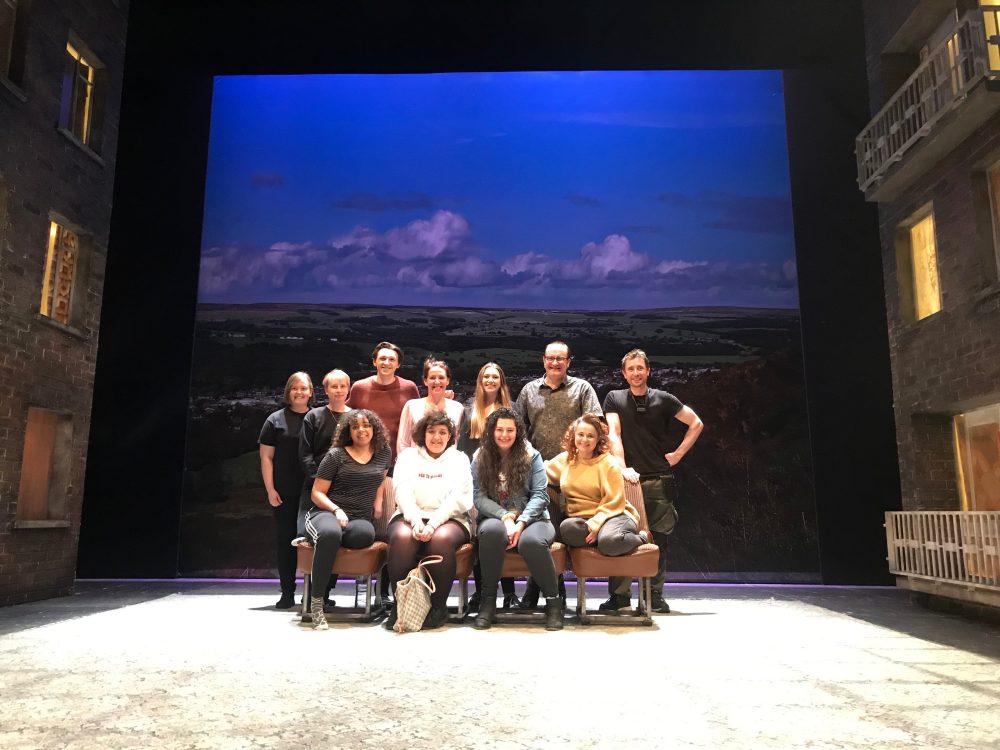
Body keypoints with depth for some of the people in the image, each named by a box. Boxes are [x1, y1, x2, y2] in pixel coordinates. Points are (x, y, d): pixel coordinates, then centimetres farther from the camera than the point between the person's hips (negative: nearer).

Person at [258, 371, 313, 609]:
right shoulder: (276, 420, 5)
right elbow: (266, 457, 3)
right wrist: (270, 489, -4)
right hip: (285, 493, 0)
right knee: (285, 539, 4)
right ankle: (287, 593, 13)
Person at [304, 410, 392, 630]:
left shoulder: (384, 453, 12)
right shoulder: (336, 455, 2)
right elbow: (317, 493, 2)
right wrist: (336, 510, -16)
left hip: (360, 518, 2)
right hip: (326, 513, -2)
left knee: (367, 534, -40)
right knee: (330, 533, -42)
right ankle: (316, 601, -31)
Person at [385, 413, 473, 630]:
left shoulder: (459, 459, 15)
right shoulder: (408, 456, 17)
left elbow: (459, 498, -1)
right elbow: (403, 493, 1)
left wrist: (433, 523, -17)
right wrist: (416, 522, -18)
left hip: (449, 519, -1)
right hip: (411, 516, 1)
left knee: (442, 538, -34)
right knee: (403, 537, -33)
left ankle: (439, 607, -18)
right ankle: (398, 603, -19)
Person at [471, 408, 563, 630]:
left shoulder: (531, 456, 3)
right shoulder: (480, 458, 6)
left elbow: (539, 495, -5)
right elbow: (479, 497, -2)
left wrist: (521, 523, -19)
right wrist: (505, 517, -18)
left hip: (530, 519, -1)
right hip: (495, 518, 1)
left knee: (531, 541, -37)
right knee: (492, 530, -37)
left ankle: (554, 601, -14)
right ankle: (488, 600, -21)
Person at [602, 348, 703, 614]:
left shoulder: (663, 399, 6)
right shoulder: (614, 399, 6)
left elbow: (696, 424, 13)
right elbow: (614, 435, -5)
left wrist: (678, 454, 5)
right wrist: (623, 468, -16)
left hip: (659, 481, 1)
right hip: (627, 479, -1)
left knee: (658, 540, 3)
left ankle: (654, 596, 13)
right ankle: (620, 597, 3)